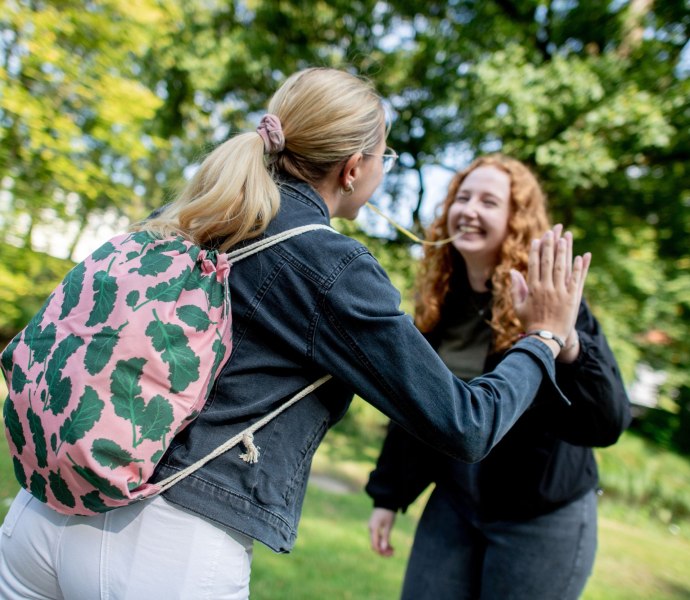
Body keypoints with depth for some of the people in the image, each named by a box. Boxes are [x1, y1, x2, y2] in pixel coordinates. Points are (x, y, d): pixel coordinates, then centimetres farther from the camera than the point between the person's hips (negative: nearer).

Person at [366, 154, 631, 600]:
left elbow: (609, 422, -25)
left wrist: (566, 344, -42)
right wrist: (388, 495, 9)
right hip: (453, 503, 5)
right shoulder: (440, 302, -2)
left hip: (542, 518, -4)